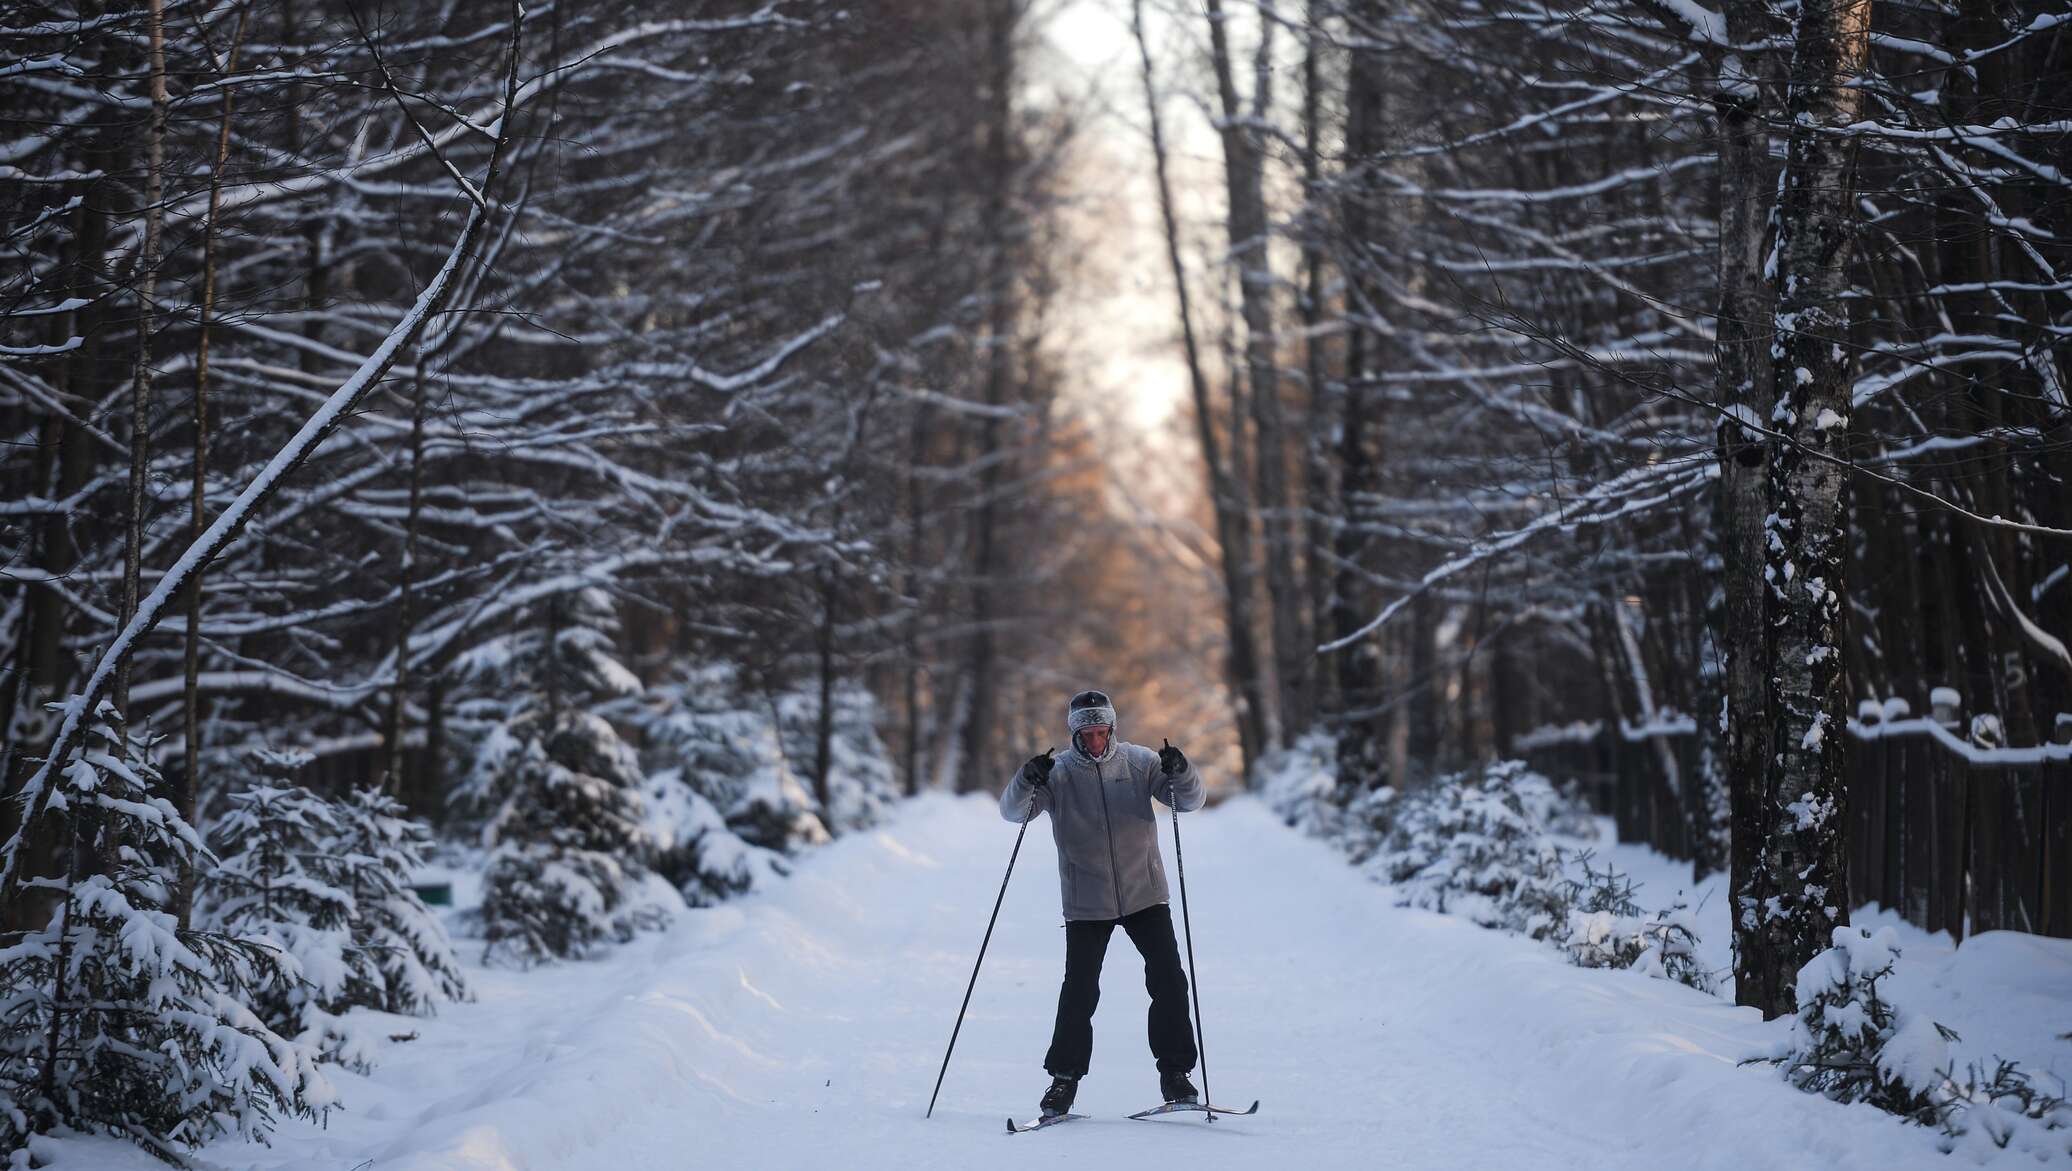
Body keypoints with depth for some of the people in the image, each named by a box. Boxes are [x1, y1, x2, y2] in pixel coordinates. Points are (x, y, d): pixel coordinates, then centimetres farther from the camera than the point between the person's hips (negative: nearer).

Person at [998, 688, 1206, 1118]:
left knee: (1169, 982, -4)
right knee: (1080, 991, -6)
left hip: (1144, 894, 1)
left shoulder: (1139, 762, 0)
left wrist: (1179, 773, -24)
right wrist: (1028, 780, -33)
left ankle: (1174, 1071, 7)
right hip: (1087, 902, -1)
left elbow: (1189, 800, -3)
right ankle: (1064, 1078, 7)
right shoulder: (1057, 772, -3)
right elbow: (1013, 810, -12)